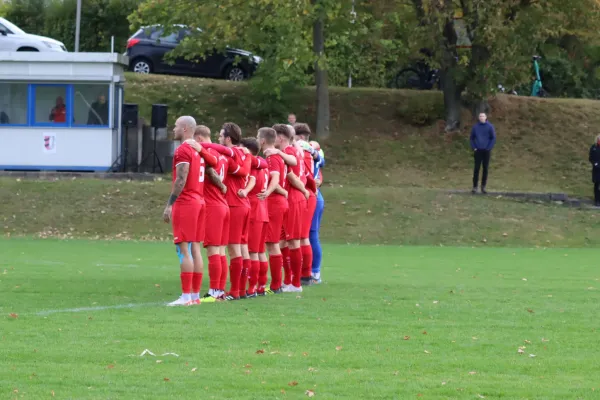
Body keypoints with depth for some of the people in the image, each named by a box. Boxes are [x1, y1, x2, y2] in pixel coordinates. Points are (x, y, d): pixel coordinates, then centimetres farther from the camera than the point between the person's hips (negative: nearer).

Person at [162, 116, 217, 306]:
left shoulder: (182, 150, -12)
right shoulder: (199, 150, 15)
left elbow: (181, 181, -17)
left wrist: (169, 204, -16)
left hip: (185, 203, -9)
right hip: (199, 201, 9)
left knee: (184, 250, -9)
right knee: (195, 248, 10)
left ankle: (186, 296, -12)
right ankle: (195, 294, 11)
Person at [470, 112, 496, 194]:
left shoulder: (490, 127, -1)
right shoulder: (475, 127, 3)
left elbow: (493, 138, 1)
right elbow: (472, 138, 10)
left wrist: (489, 148, -6)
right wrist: (474, 147, 0)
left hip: (486, 150, 0)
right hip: (478, 151, 0)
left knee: (485, 169, 3)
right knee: (476, 169, -3)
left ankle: (483, 186, 10)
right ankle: (475, 186, 0)